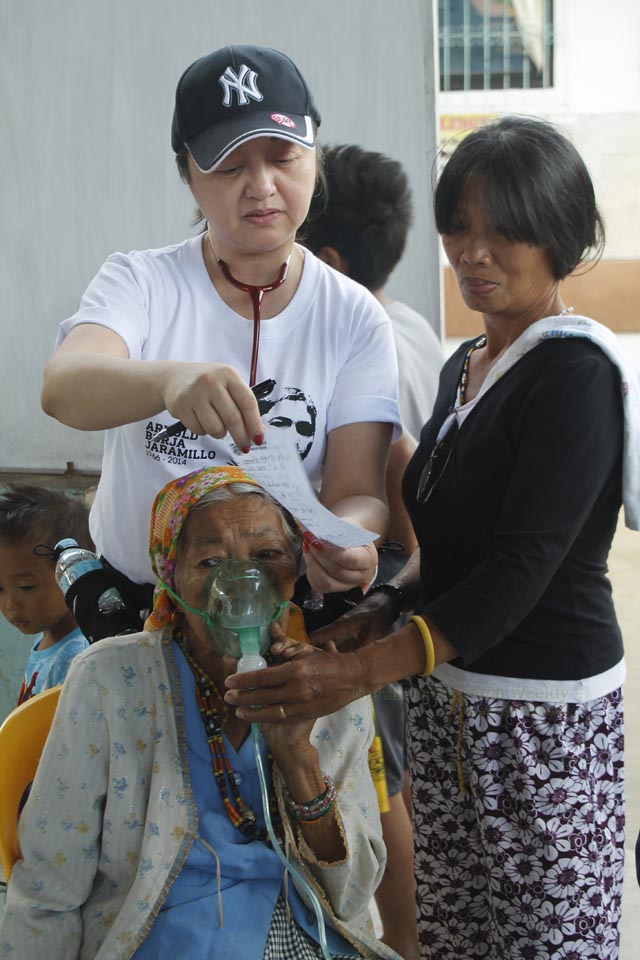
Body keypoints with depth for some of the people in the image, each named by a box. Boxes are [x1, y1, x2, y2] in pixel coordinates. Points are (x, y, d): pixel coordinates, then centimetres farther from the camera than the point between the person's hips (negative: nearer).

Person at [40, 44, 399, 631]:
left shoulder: (355, 318, 0)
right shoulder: (141, 283, -2)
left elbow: (359, 492, -6)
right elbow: (63, 387, -23)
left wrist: (345, 542, -31)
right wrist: (169, 380, -45)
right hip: (131, 601, -1)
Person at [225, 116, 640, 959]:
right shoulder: (463, 366, 13)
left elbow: (524, 565, -22)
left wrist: (364, 669, -28)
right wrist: (385, 607, 2)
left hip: (545, 709, -7)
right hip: (450, 697, 8)